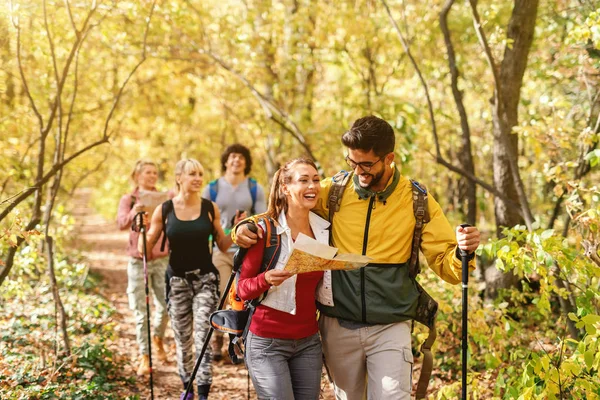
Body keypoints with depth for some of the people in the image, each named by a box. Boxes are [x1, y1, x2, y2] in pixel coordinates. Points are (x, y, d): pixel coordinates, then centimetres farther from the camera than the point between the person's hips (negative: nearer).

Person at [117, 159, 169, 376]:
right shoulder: (128, 200, 1)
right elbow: (122, 223, -16)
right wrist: (134, 212, -36)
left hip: (161, 259, 1)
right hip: (138, 261, -1)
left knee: (165, 306, 4)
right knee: (140, 311, -1)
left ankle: (158, 339, 33)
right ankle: (144, 357, 6)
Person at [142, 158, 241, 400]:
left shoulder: (210, 208, -2)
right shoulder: (164, 210, -4)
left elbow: (222, 245, 5)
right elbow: (146, 246, 0)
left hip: (205, 278, -1)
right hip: (176, 280, 1)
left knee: (202, 337, -11)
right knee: (182, 339, 11)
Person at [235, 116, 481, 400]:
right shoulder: (333, 191, -4)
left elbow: (445, 263, -3)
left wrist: (463, 251, -25)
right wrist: (246, 228, -11)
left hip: (390, 327, -2)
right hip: (339, 325, 2)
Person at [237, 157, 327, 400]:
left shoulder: (324, 229, 2)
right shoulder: (265, 230, -12)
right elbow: (242, 289, -10)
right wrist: (266, 279, -29)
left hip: (309, 342, 5)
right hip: (268, 342, -5)